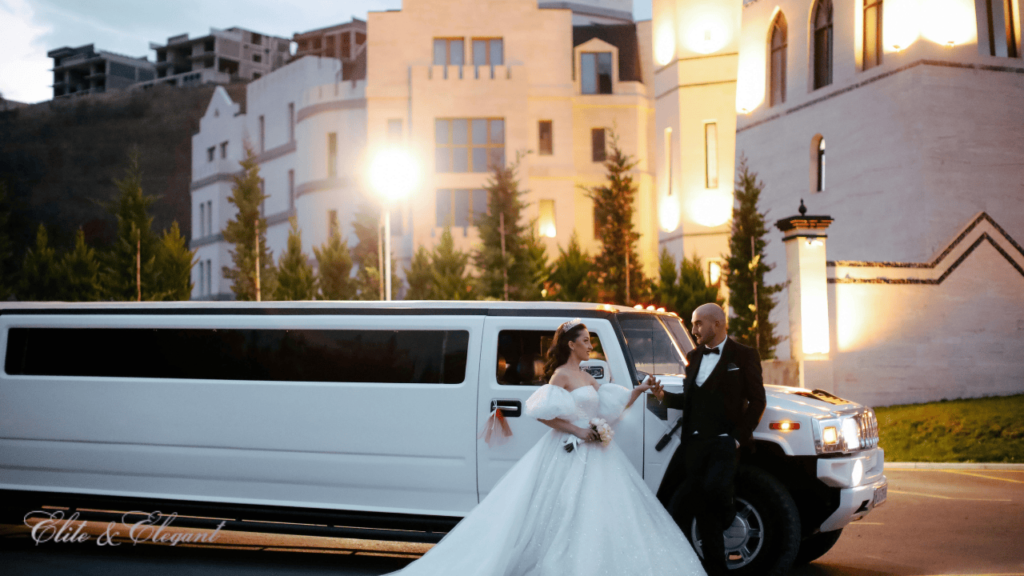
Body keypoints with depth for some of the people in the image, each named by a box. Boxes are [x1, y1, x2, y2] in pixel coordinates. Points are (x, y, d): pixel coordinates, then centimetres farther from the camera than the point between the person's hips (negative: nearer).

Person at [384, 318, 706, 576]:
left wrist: (638, 391, 9)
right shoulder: (561, 375, -8)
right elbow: (542, 412, -17)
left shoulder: (586, 378, 18)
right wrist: (577, 431, -19)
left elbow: (612, 410, 18)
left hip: (594, 454, 9)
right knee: (572, 518, -8)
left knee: (600, 518, 5)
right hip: (570, 455, -9)